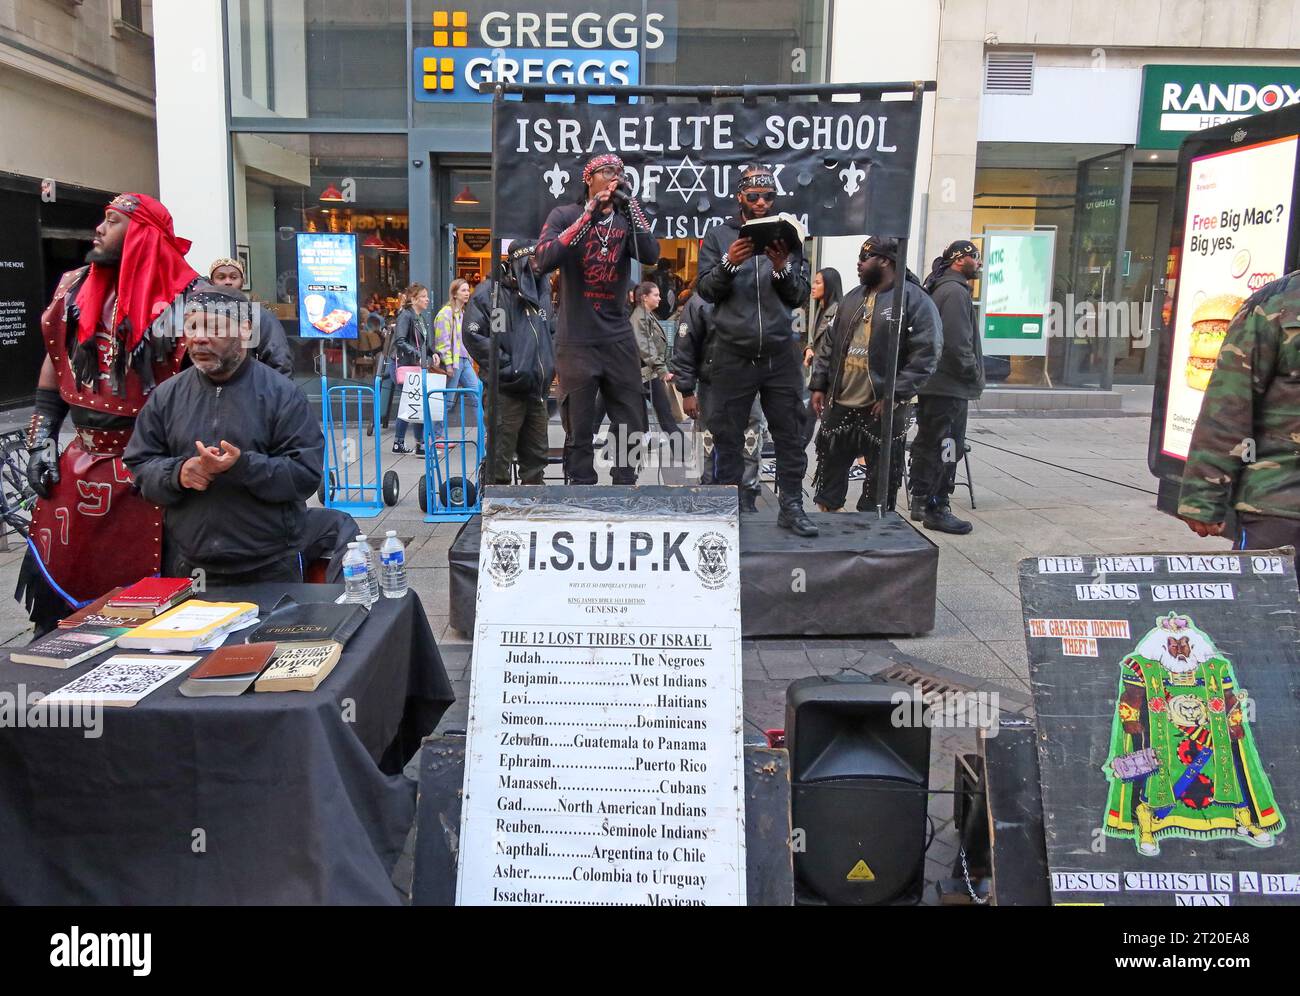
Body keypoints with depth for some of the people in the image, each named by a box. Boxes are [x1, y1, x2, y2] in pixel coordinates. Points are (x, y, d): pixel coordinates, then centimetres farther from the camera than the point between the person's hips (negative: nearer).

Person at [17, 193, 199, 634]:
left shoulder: (183, 298, -10)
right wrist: (40, 439, 8)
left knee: (140, 592, 6)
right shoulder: (76, 287, 7)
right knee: (55, 579, 11)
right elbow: (54, 364, 14)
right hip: (81, 463, 5)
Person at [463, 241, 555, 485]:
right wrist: (509, 369, -16)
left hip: (537, 390, 7)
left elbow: (552, 333, 29)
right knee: (499, 458, -4)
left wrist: (549, 368, 14)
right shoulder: (490, 291, -6)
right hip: (505, 391, -7)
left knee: (536, 456, 14)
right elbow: (473, 334, -14)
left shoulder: (541, 293, 17)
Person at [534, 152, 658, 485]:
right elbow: (543, 261, -14)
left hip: (619, 339, 3)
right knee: (579, 431, 2)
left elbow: (651, 256, -7)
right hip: (576, 341, -3)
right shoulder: (564, 215, 1)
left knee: (632, 427, 7)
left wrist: (630, 206, -14)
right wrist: (587, 217, -18)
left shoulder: (626, 219, 10)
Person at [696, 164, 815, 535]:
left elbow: (799, 297, 4)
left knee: (791, 435, 3)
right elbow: (705, 290, -1)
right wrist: (728, 263, -18)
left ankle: (791, 507, 12)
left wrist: (783, 268, -14)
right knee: (728, 438, 5)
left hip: (780, 354, 2)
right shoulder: (719, 235, 5)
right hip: (732, 357, -2)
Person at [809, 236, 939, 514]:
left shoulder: (915, 301, -9)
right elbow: (829, 345, 16)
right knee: (829, 469, 14)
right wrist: (818, 385, 8)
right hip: (839, 404, 6)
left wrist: (894, 396, -19)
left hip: (882, 409, -6)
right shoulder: (852, 298, 13)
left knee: (880, 478, 6)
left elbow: (925, 356, -15)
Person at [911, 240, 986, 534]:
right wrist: (974, 375, -10)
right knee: (947, 447, -5)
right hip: (950, 386, -10)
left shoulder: (939, 289, 18)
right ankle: (936, 509, 0)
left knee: (927, 443, 15)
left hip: (930, 384, 10)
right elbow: (958, 343, -21)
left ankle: (921, 502, 24)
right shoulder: (955, 291, -14)